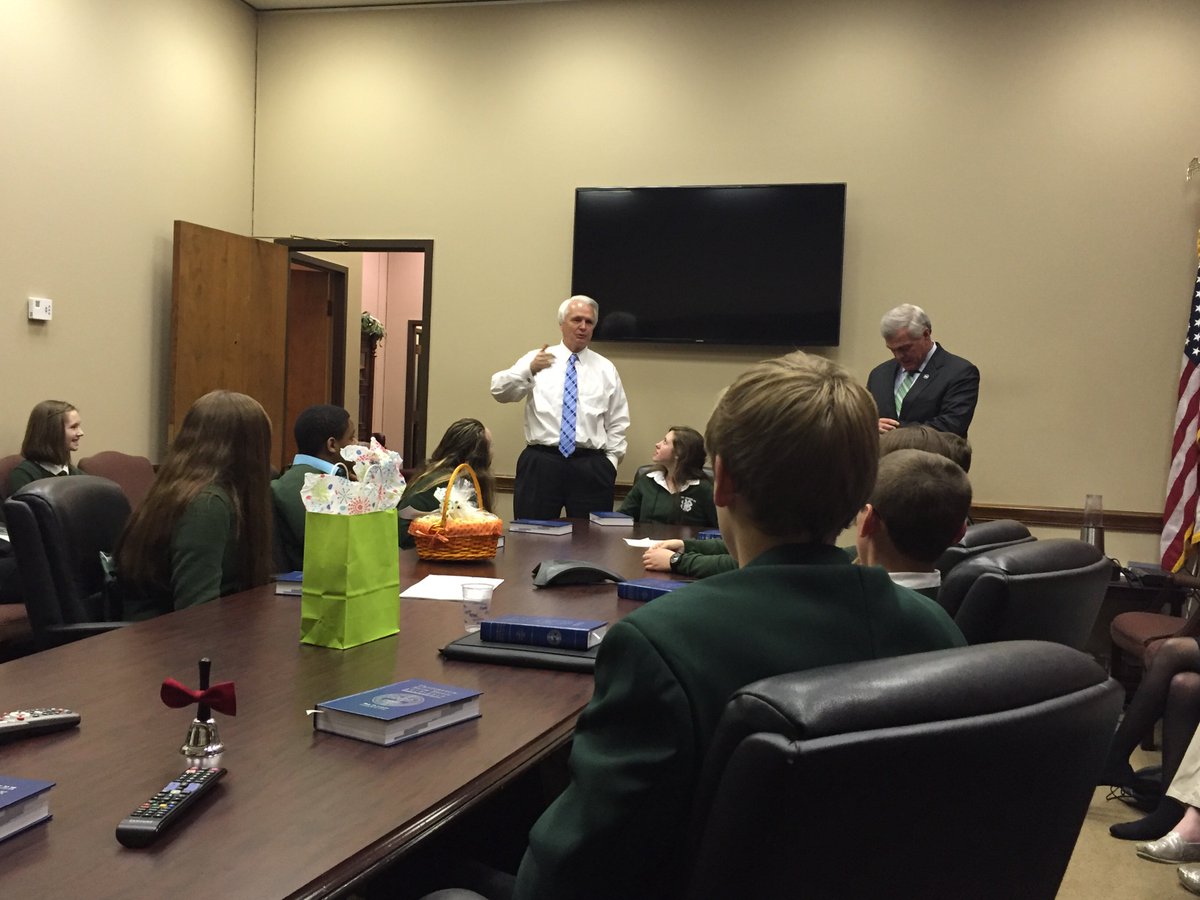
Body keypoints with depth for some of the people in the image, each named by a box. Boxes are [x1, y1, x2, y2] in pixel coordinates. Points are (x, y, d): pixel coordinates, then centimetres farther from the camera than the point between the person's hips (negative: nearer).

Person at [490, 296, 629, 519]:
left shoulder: (606, 369, 12)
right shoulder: (536, 359, 6)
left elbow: (617, 423, 13)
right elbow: (499, 391, -7)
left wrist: (611, 462, 3)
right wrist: (528, 370, -24)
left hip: (590, 467, 2)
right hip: (540, 463, -1)